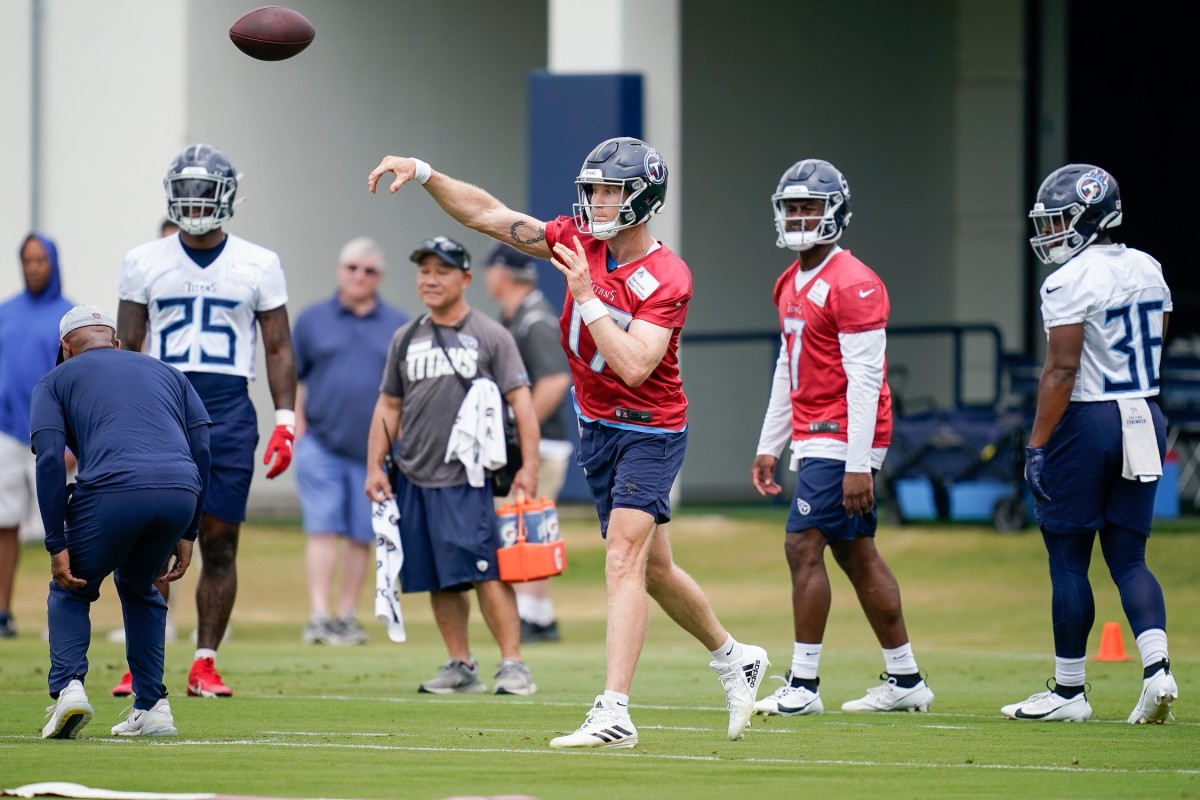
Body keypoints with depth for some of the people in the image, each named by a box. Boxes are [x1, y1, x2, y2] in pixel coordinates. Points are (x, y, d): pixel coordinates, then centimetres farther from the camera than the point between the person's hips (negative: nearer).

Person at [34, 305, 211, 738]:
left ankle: (68, 685, -4)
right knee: (139, 587, 28)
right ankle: (152, 707, 19)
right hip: (181, 491, 3)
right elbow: (202, 449, 21)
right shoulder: (167, 373, 33)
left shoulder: (55, 381, 23)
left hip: (112, 489, -3)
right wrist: (187, 533, 23)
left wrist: (57, 544, 4)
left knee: (70, 590, 19)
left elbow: (50, 461, 7)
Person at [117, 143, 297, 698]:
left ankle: (206, 665, 7)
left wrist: (285, 422, -1)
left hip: (228, 410, 0)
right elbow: (126, 346, 10)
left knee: (220, 544, 0)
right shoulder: (144, 263, 7)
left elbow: (278, 349, 8)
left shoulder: (258, 266, 5)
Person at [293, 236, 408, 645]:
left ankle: (347, 617, 14)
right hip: (321, 446, -1)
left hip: (374, 450, 1)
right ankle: (318, 616, -14)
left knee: (362, 535, 5)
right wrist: (296, 427, -1)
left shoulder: (398, 326, 8)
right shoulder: (312, 319, 7)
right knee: (322, 529, -10)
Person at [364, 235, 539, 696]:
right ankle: (461, 667, 14)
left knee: (485, 572, -14)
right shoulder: (406, 340, 14)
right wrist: (374, 466, 9)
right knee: (440, 581, 6)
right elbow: (389, 406, 19)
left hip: (466, 480, -5)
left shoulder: (489, 337, 1)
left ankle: (512, 665, -12)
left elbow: (520, 401, -3)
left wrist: (528, 466, -11)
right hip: (415, 480, 5)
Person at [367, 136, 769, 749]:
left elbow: (634, 367, -31)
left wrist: (587, 296, -30)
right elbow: (489, 216, -3)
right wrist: (422, 174, -12)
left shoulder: (666, 279, -21)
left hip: (650, 429, -7)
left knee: (624, 563, -17)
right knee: (654, 569, 17)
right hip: (597, 426, 7)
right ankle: (733, 659, 38)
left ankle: (613, 713, -22)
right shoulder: (581, 240, -3)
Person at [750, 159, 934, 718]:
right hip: (813, 438, 10)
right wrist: (769, 445, 22)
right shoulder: (792, 284, 15)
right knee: (856, 554, 11)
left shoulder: (852, 285, -15)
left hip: (842, 439, -10)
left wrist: (858, 464, -23)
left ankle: (803, 686, -9)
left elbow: (864, 378, -19)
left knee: (803, 546, -12)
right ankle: (906, 681, 17)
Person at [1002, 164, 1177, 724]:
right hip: (1144, 422, 7)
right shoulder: (1149, 272, 10)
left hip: (1087, 422, -7)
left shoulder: (1071, 283, -14)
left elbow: (1062, 371, -17)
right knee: (1128, 557, 10)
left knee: (1068, 560, 2)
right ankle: (1156, 667, -9)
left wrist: (1037, 446, -14)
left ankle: (1069, 692, 7)